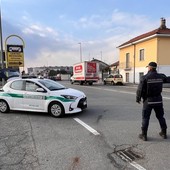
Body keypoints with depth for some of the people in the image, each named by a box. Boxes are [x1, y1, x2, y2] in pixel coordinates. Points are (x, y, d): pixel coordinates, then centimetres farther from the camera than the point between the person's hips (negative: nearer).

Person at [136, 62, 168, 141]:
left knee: (145, 118, 6)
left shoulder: (144, 78, -14)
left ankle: (144, 135, 10)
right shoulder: (160, 76, -1)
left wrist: (138, 99, 0)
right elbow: (166, 79, 23)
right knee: (160, 117, 18)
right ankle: (164, 133, 29)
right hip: (158, 100, 4)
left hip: (148, 100, -4)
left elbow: (140, 90, -14)